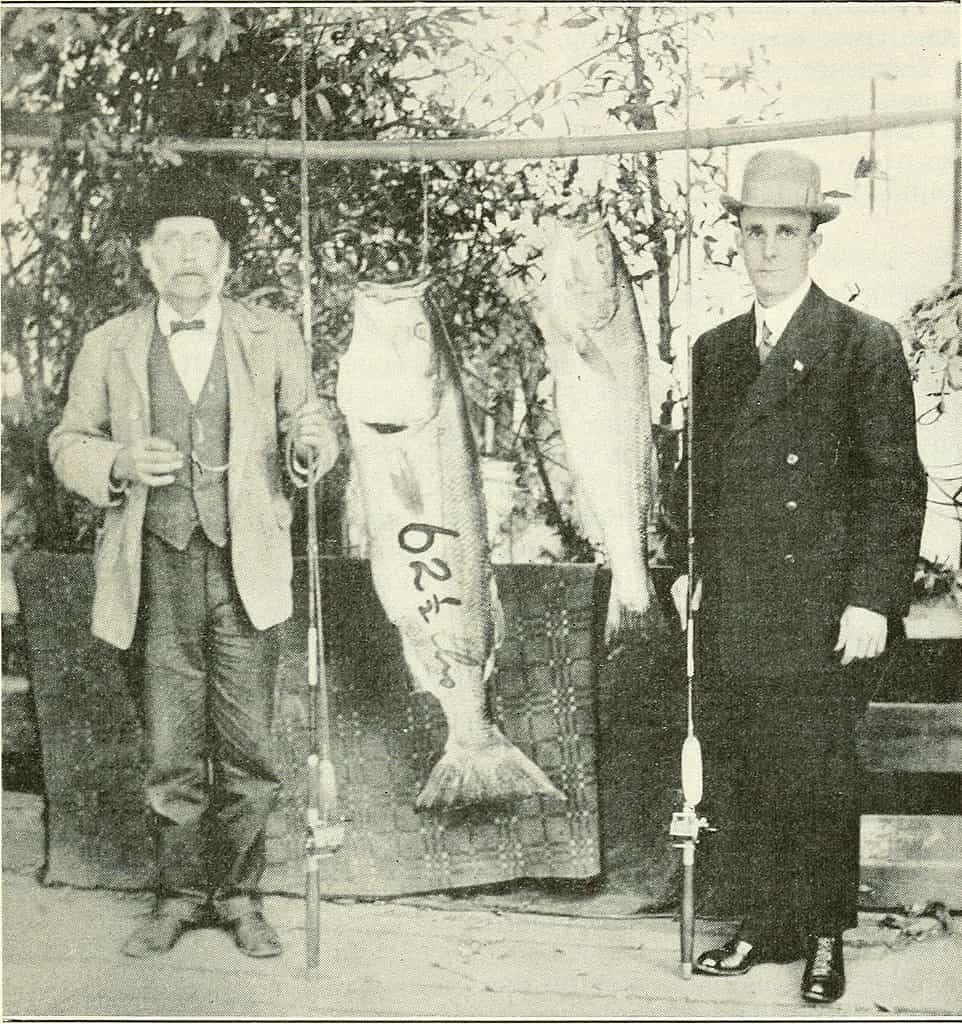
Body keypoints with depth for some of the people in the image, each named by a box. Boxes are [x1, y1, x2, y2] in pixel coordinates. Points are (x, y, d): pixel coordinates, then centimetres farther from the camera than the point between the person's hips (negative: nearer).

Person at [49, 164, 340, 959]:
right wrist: (119, 464, -10)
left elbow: (302, 422, 10)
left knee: (247, 744, 2)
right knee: (172, 748, 5)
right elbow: (68, 443, 12)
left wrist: (313, 439, -15)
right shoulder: (108, 347, 7)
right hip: (161, 570, 0)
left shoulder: (271, 336, 6)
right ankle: (180, 896, 20)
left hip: (246, 567, 0)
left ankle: (239, 894, 18)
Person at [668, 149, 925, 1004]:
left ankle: (826, 940, 21)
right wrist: (687, 566, 8)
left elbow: (896, 482, -7)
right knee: (746, 785, 11)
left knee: (820, 787, 4)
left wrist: (871, 600, -12)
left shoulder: (865, 346, -4)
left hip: (823, 620, -5)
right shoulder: (714, 352, 12)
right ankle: (768, 926, 25)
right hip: (732, 619, 5)